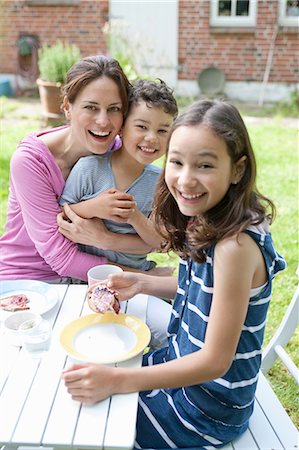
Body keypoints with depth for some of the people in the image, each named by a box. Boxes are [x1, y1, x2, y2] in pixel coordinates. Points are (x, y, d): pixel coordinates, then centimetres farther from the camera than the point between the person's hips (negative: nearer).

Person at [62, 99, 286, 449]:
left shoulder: (235, 245, -31)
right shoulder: (205, 223, -6)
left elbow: (215, 361, -27)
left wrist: (117, 380, -29)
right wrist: (140, 283, -1)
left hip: (211, 407, -7)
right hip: (184, 366, 7)